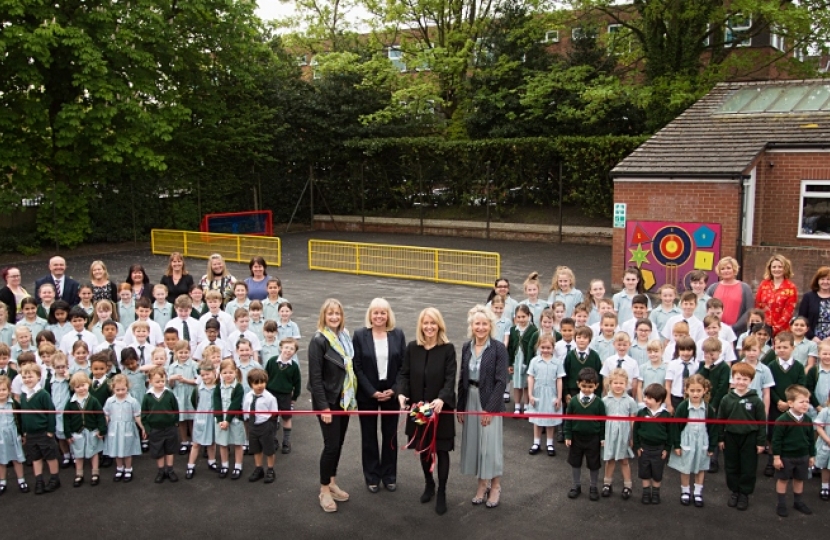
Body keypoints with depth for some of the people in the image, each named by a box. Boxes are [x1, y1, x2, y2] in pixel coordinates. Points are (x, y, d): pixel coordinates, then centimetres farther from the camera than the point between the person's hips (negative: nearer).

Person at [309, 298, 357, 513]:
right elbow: (315, 377, -17)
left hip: (344, 399, 6)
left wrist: (353, 397, 9)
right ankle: (324, 490, 11)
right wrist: (323, 406, -20)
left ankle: (332, 482, 27)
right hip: (328, 401, -6)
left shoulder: (345, 337, 5)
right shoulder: (318, 341, -15)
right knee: (331, 445, -3)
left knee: (339, 443, 13)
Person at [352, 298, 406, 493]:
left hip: (391, 393, 1)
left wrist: (394, 390, -11)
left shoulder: (398, 334, -1)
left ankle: (389, 475, 25)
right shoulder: (360, 335, -7)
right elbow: (357, 367, -8)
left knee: (390, 435, 10)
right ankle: (372, 477, 22)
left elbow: (404, 365, -1)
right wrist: (372, 392, -14)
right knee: (369, 436, 9)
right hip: (367, 394, -1)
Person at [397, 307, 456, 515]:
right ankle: (429, 484, 38)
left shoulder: (448, 349, -9)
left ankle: (442, 493, 19)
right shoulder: (412, 348, 0)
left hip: (440, 408, -3)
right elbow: (404, 374, 2)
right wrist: (401, 393, -17)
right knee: (423, 448, 15)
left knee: (441, 450, 5)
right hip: (418, 408, 3)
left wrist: (441, 399, -31)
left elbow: (450, 379, -14)